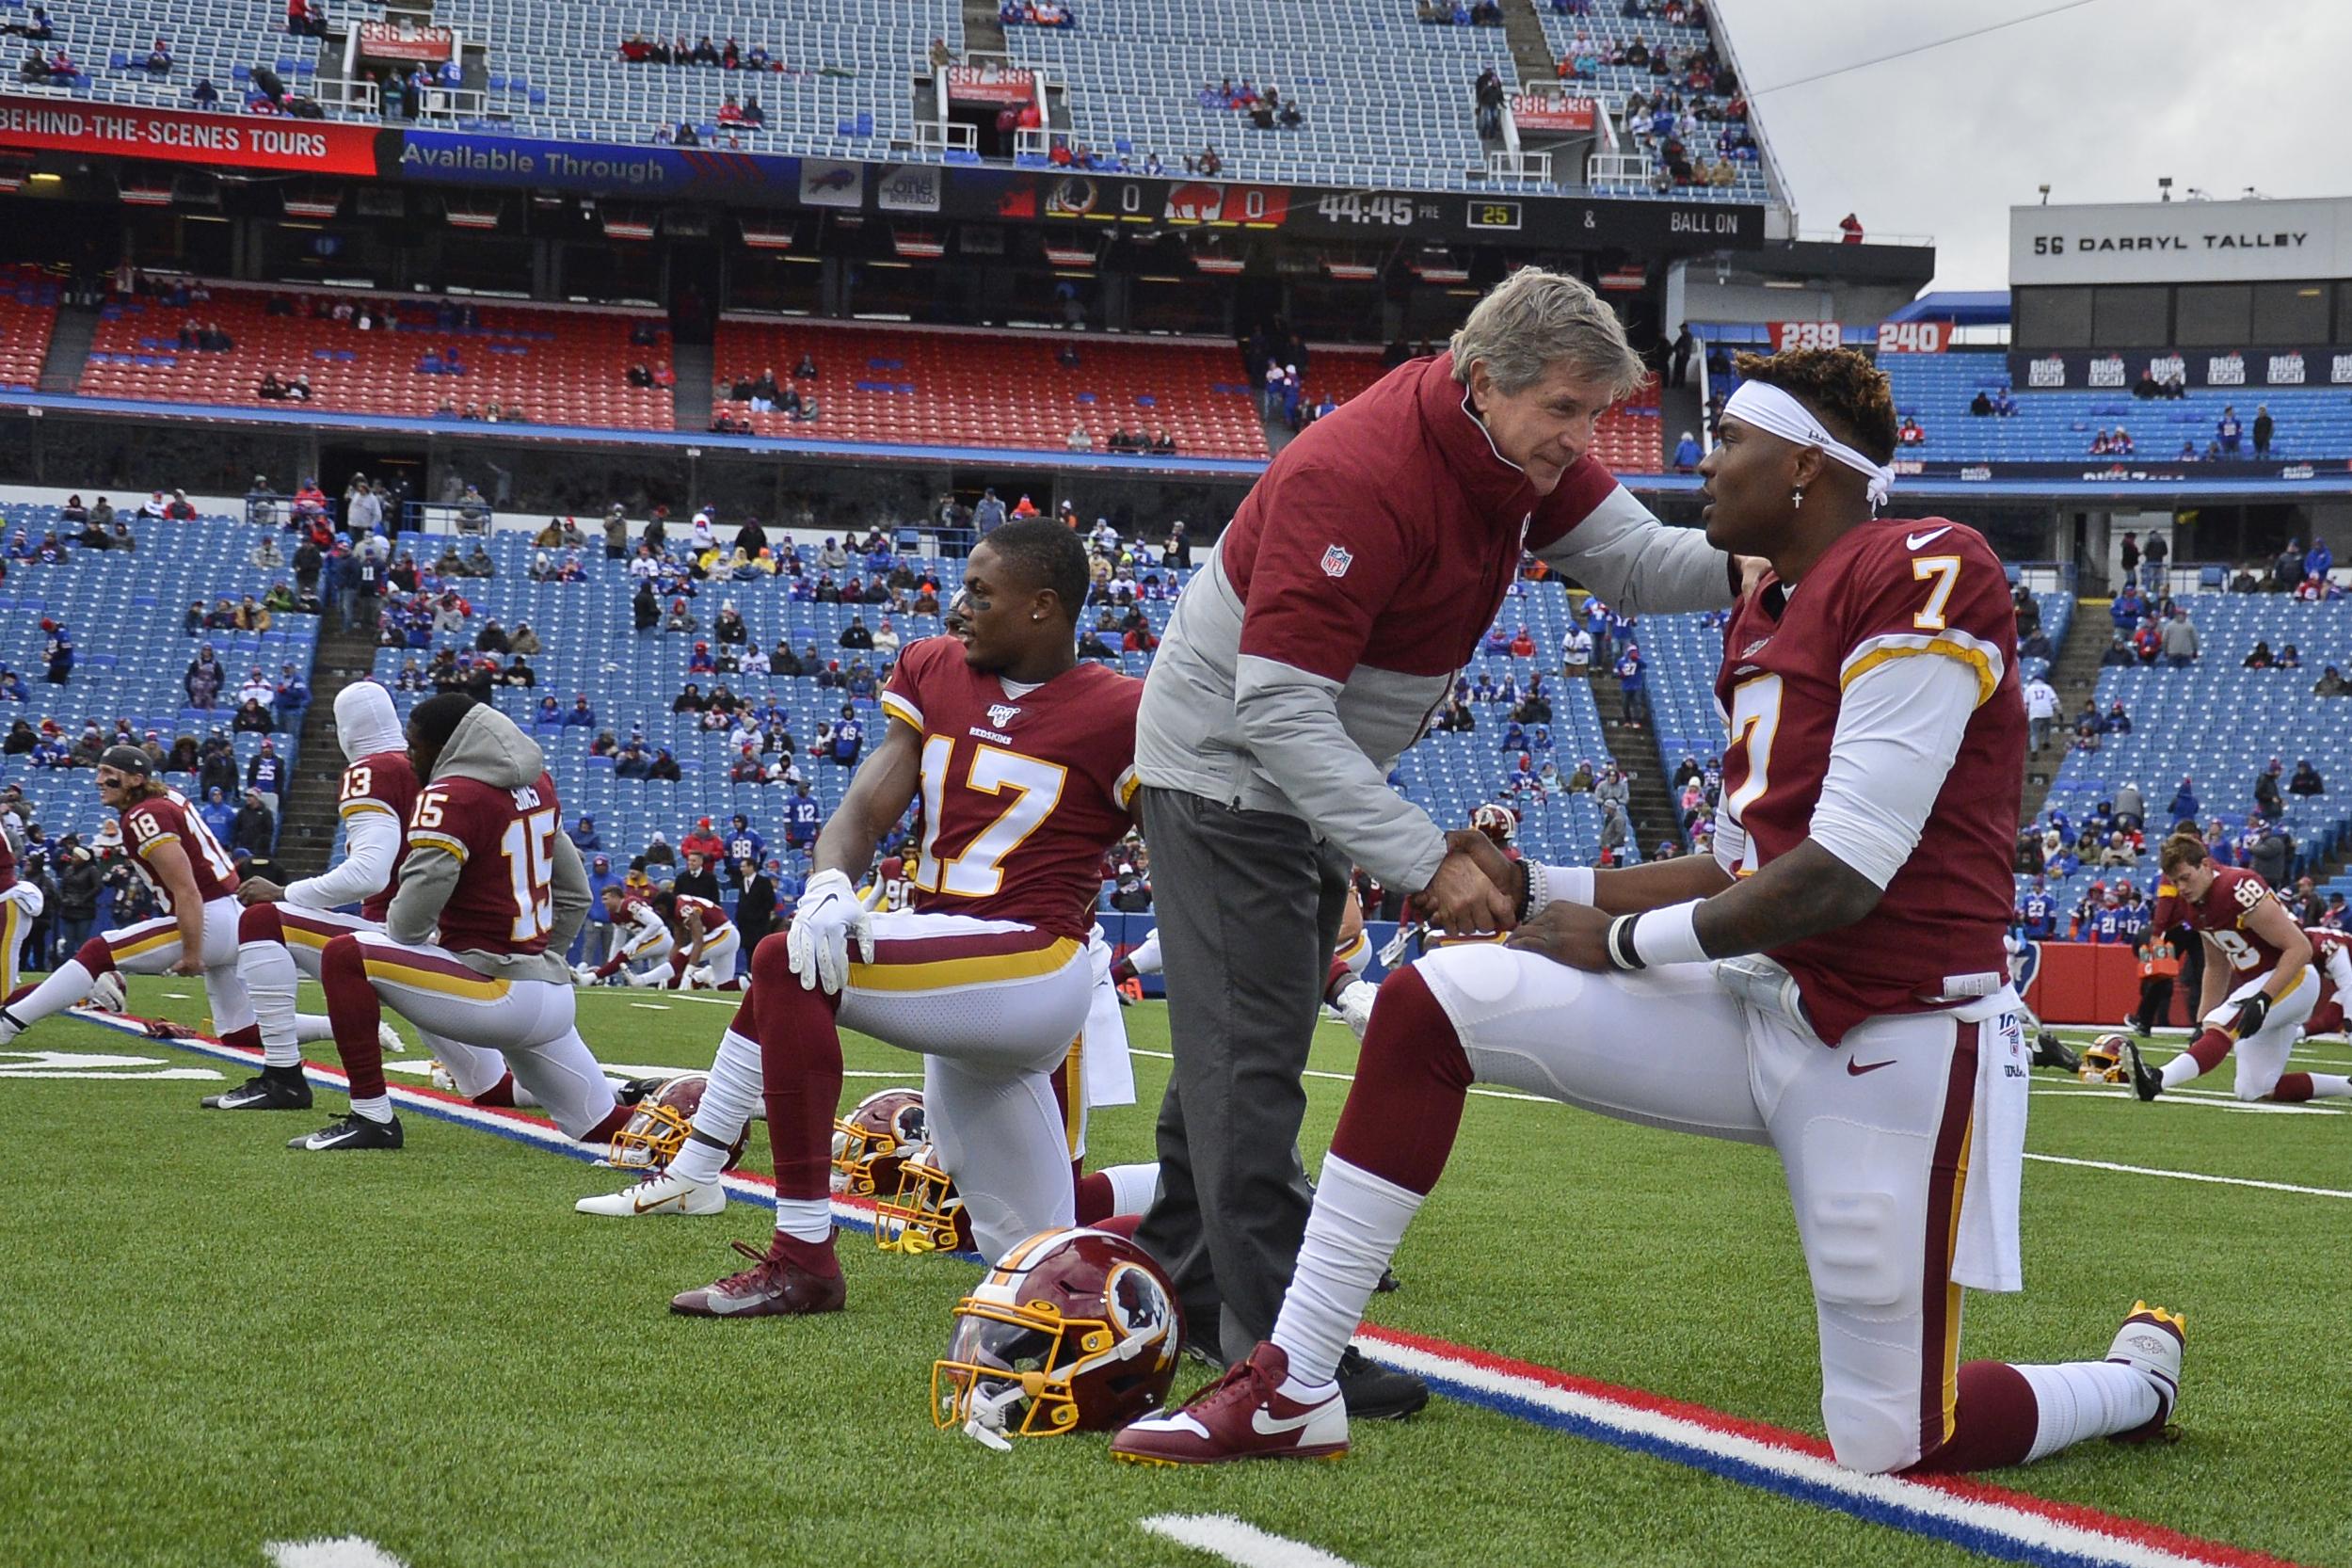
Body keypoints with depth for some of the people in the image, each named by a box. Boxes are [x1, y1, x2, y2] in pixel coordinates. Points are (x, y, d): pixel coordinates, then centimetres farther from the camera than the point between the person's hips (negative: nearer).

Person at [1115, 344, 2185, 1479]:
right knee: (1426, 1004, -5)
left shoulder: (1925, 575, -16)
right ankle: (1291, 1391, -1)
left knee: (1890, 1444, -2)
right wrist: (1536, 888, 13)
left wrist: (1622, 940, -8)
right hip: (1765, 1004, 9)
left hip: (1896, 1039, -8)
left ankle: (2140, 1377, 30)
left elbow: (1844, 876, -20)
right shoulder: (1764, 619, 13)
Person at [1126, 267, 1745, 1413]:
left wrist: (1740, 562, -31)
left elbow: (1633, 560, -7)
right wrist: (1424, 861, -38)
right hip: (1227, 768, -9)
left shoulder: (1523, 447, -7)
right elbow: (1277, 706, -36)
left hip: (1312, 772, 9)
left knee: (1237, 1040, 17)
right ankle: (1276, 1343, -6)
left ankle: (1185, 1287, 29)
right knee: (1252, 1050, -8)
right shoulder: (1357, 479, -33)